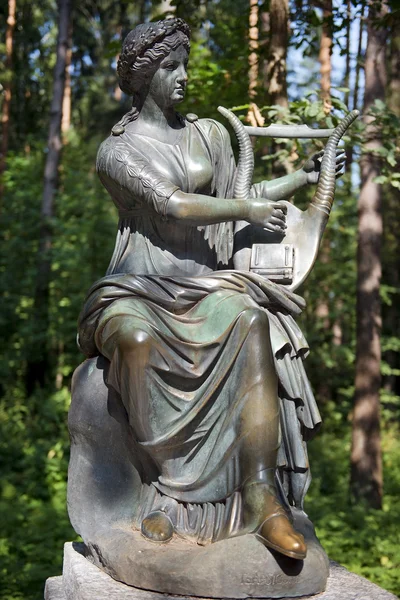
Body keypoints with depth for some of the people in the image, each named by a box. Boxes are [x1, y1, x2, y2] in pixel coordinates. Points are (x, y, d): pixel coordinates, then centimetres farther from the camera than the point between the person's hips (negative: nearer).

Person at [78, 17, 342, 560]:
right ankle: (163, 489, -26)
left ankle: (262, 499, -36)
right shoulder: (116, 151, 2)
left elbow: (236, 199, 24)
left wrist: (306, 177, 22)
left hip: (206, 286, 3)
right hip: (139, 290, -3)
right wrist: (247, 210, -10)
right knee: (138, 340, -39)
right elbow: (173, 205, -13)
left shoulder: (209, 134, 17)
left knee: (252, 323, -32)